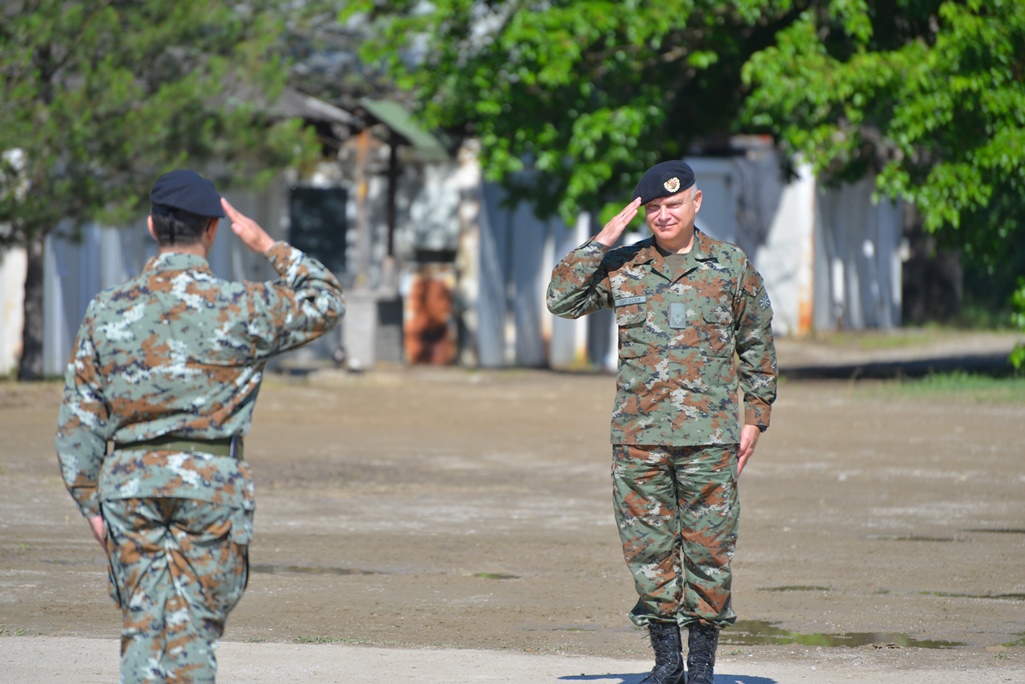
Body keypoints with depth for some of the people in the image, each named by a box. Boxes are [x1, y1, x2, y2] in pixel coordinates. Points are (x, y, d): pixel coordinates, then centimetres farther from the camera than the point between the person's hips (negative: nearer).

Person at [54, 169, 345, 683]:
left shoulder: (108, 312, 2)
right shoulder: (241, 309, -6)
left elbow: (78, 419, 4)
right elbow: (325, 302, 10)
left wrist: (90, 502, 11)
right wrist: (269, 246, 10)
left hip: (130, 483, 2)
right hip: (212, 483, -2)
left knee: (143, 622, 6)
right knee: (195, 623, 3)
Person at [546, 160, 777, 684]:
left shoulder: (731, 266, 6)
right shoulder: (621, 267, 9)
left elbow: (757, 348, 11)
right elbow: (561, 299, 0)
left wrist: (755, 419, 6)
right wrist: (603, 241, -4)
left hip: (708, 436, -2)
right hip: (638, 436, 2)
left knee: (708, 549, 0)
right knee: (648, 548, 2)